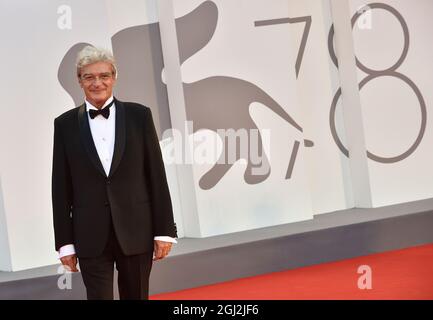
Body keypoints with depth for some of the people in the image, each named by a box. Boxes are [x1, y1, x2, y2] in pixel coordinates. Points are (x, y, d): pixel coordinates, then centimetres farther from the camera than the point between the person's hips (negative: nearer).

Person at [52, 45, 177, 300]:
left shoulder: (139, 115, 1)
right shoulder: (65, 124, 3)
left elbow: (156, 175, 1)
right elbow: (61, 188, 3)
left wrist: (164, 230, -2)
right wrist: (65, 241, 1)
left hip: (136, 231, 0)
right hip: (91, 235, 0)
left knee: (137, 296, 11)